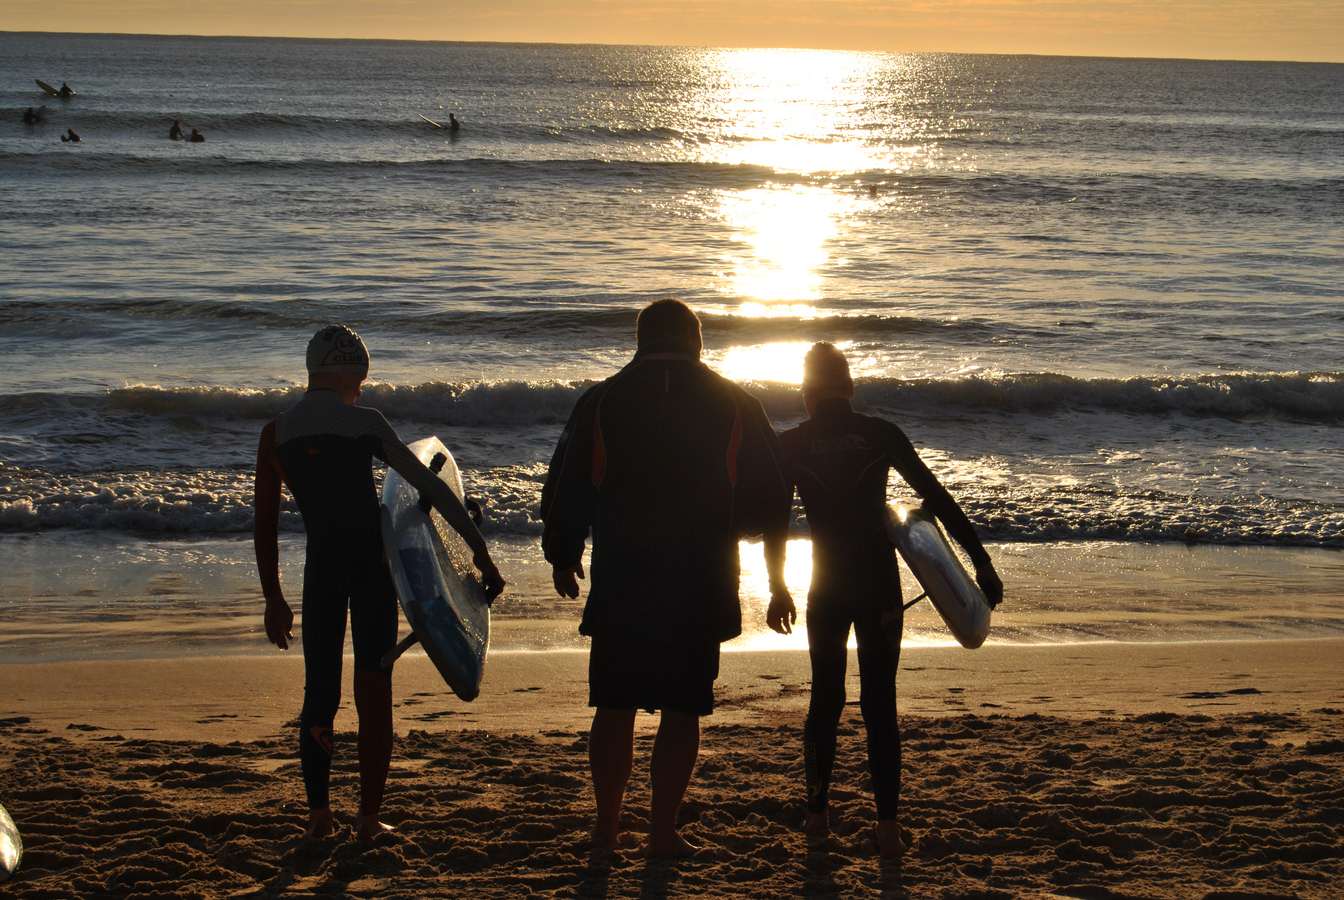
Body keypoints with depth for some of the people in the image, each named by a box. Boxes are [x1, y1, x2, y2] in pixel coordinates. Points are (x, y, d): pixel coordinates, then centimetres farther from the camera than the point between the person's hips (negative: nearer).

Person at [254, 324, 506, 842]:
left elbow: (265, 523, 6)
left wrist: (273, 599, 12)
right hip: (373, 561, -1)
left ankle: (319, 812, 5)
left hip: (322, 565, 1)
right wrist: (480, 550, 1)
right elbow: (431, 488, -2)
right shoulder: (367, 424, 1)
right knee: (374, 692, 6)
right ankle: (368, 817, 7)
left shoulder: (276, 433, 5)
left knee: (318, 691, 13)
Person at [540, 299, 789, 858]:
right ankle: (663, 833, 10)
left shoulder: (601, 401, 0)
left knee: (615, 706, 10)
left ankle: (606, 827, 15)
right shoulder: (735, 405, 0)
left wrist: (561, 556, 19)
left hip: (620, 582, 0)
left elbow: (566, 490, 4)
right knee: (682, 709, 7)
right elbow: (769, 502, 3)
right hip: (701, 586, 0)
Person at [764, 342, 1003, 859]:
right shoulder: (880, 435, -1)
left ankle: (817, 813, 19)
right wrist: (981, 562, 2)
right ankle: (887, 826, -4)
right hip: (879, 588, 0)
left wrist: (778, 590, 14)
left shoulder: (791, 445, 1)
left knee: (825, 698, 15)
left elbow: (775, 524, 3)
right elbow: (938, 500, -2)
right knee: (879, 704, 2)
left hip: (826, 591, 1)